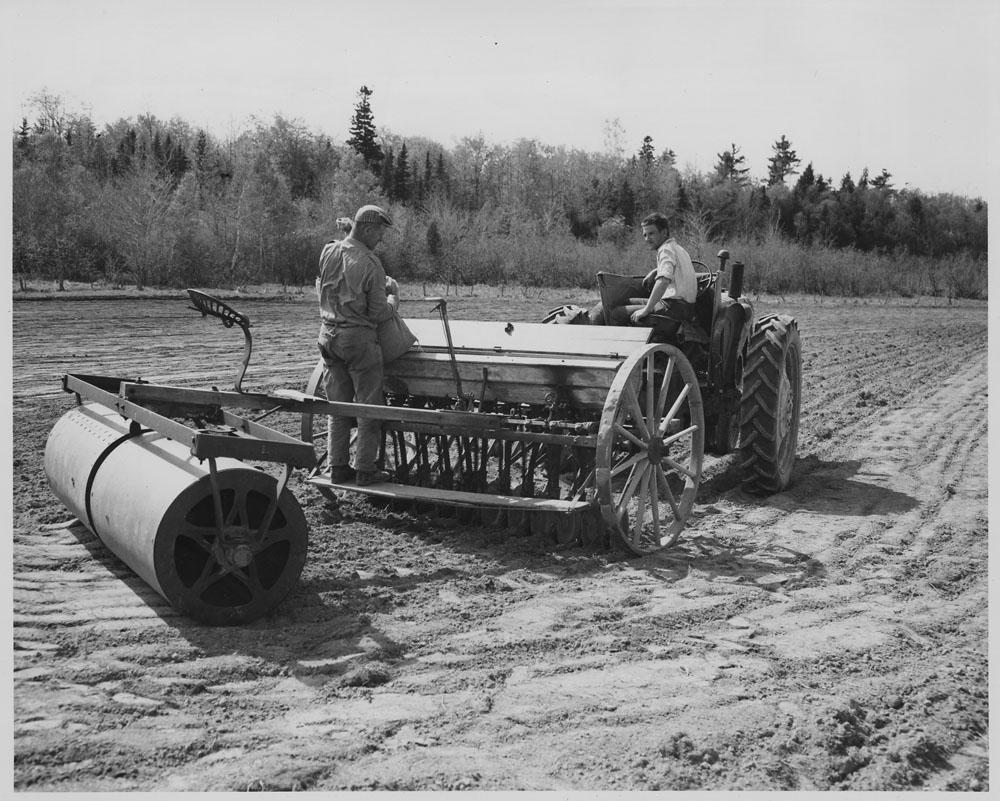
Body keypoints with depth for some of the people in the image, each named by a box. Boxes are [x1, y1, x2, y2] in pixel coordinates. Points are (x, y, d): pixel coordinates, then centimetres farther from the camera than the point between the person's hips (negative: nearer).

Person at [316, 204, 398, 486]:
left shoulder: (328, 252, 2)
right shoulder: (370, 264, -17)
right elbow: (379, 313, -13)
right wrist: (393, 297, 7)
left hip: (329, 335, 6)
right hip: (358, 338, -6)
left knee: (338, 405, 14)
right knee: (369, 406, 5)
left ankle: (338, 467, 19)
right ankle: (365, 470, 9)